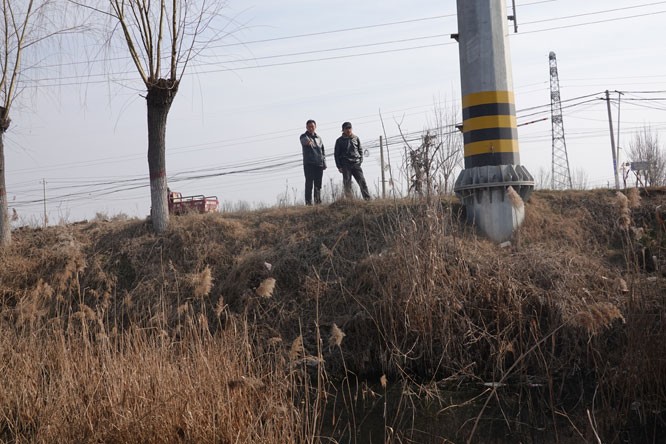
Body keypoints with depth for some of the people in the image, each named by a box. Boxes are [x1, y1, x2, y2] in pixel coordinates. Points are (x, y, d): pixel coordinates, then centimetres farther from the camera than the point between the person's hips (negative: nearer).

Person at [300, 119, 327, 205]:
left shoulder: (318, 138, 19)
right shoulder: (304, 136, 1)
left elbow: (323, 151, 22)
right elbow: (304, 140, -25)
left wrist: (324, 163, 12)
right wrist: (308, 141, -49)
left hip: (319, 164, 5)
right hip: (309, 164, -5)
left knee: (318, 185, 7)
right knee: (309, 184, -10)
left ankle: (318, 201, 13)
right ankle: (308, 202, -12)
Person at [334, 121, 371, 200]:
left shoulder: (356, 138, 13)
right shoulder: (340, 140, 7)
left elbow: (360, 150, 18)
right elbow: (337, 154, 7)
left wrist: (360, 161, 3)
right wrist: (339, 166, -2)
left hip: (356, 164, 1)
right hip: (345, 165, -1)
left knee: (362, 181, -7)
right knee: (347, 183, -5)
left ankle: (368, 199, -9)